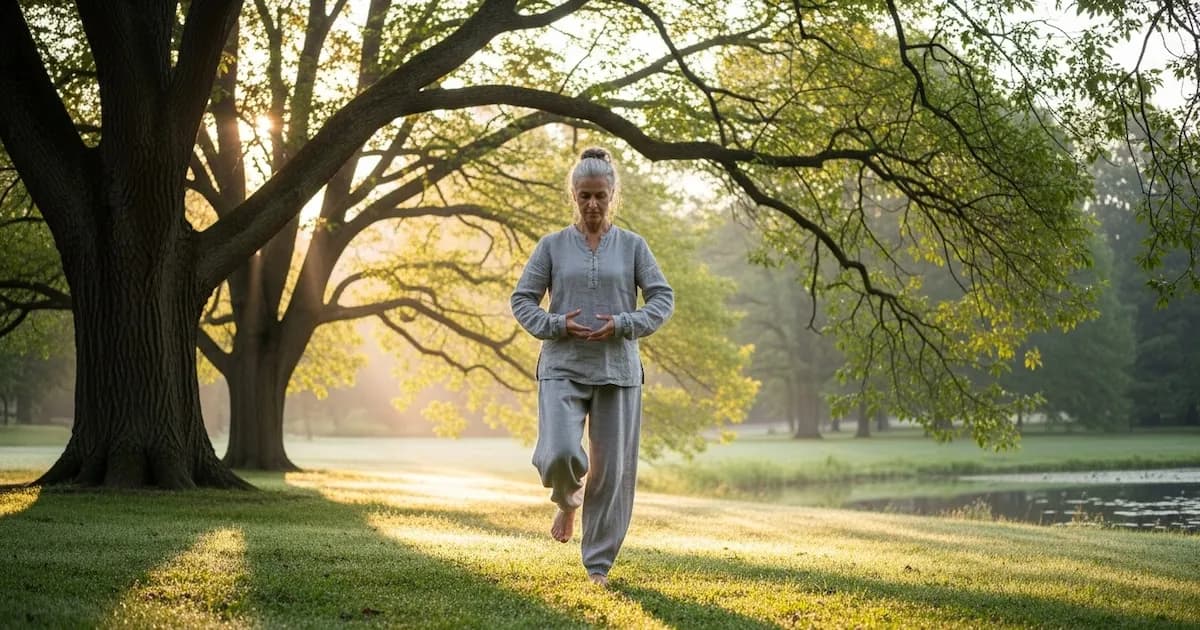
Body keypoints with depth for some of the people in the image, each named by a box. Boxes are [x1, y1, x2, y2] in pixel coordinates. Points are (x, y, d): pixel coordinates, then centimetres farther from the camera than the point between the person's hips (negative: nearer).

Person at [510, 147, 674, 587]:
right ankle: (568, 500, 16)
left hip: (617, 370, 1)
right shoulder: (552, 246, 4)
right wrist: (557, 325, -12)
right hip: (562, 368, -1)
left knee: (612, 468, 1)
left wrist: (622, 325, -14)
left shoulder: (632, 246, 5)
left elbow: (663, 299, 2)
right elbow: (522, 301, 6)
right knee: (559, 454, -20)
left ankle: (599, 563, 15)